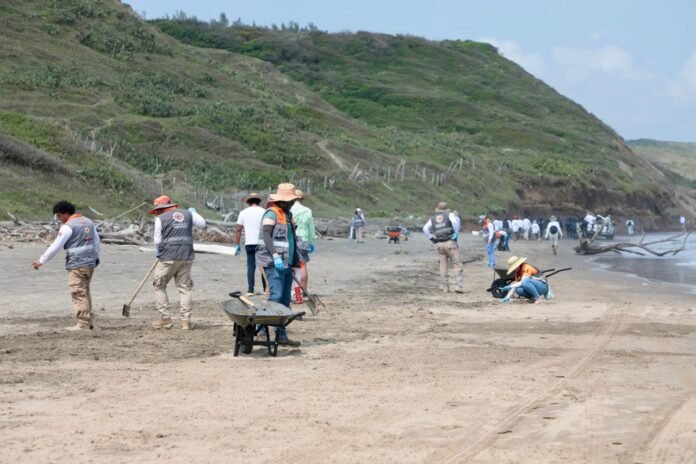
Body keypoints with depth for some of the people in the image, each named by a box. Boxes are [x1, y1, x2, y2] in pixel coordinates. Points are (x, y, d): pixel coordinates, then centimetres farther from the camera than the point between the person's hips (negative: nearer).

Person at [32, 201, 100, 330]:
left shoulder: (68, 227, -11)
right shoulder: (89, 222, 13)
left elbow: (55, 246, -12)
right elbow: (96, 241, 17)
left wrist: (41, 261, -5)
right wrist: (95, 257, 26)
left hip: (76, 265, -8)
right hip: (90, 262, 8)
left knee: (79, 293, -5)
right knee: (85, 292, 17)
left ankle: (83, 323, -6)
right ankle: (89, 320, 19)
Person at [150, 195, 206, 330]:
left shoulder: (161, 219, -2)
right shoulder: (188, 214, 8)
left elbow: (157, 241, -1)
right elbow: (202, 224, 18)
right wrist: (193, 213, 34)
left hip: (168, 258, -4)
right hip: (186, 257, 4)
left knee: (159, 286, 11)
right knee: (184, 288, 9)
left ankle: (165, 318, 8)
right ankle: (186, 320, 3)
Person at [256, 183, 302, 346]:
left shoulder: (288, 215, 20)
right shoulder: (272, 213, -8)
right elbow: (266, 235, -20)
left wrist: (295, 264, 24)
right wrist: (275, 256, -30)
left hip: (286, 264, 9)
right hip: (273, 264, -9)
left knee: (285, 301, 7)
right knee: (276, 296, -17)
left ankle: (281, 335, 11)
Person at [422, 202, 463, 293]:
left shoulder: (432, 219, 14)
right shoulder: (449, 215, 3)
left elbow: (425, 229, 2)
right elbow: (455, 221, -18)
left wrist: (432, 239, 6)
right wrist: (456, 233, -9)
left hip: (439, 244, 4)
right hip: (450, 242, -4)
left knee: (443, 265, 9)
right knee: (457, 264, -3)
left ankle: (444, 286, 8)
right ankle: (458, 286, -12)